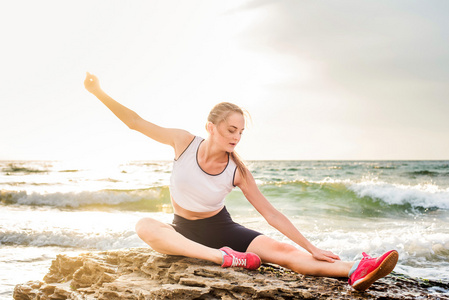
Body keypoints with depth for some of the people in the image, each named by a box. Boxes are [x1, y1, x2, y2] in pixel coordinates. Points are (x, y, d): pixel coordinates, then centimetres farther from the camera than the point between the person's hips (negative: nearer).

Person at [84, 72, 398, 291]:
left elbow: (271, 212, -11)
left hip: (221, 229, 0)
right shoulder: (184, 142, -13)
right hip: (184, 232, 1)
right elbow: (136, 122, -8)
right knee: (144, 226, -35)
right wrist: (100, 93, -14)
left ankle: (357, 271, -39)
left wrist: (311, 248, -13)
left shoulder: (238, 171, -14)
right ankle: (223, 258, -48)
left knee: (284, 251, -26)